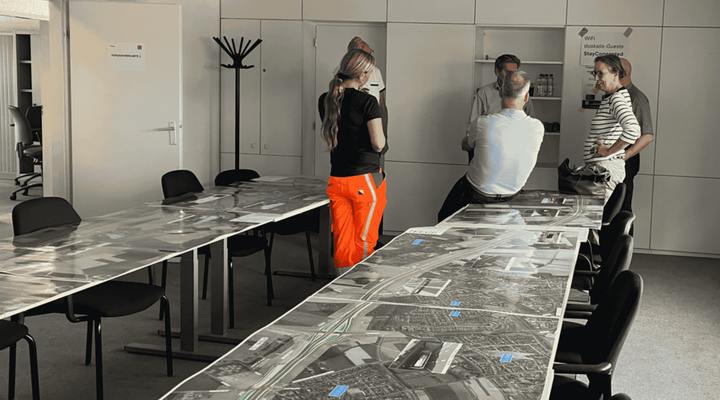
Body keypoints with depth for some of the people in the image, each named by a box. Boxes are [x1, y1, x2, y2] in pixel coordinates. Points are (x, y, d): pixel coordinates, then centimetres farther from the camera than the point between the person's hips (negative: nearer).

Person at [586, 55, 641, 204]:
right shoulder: (612, 98, 17)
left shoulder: (617, 99, -14)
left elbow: (633, 130, -31)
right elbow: (634, 132, 30)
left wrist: (609, 151, -20)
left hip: (606, 168, -10)